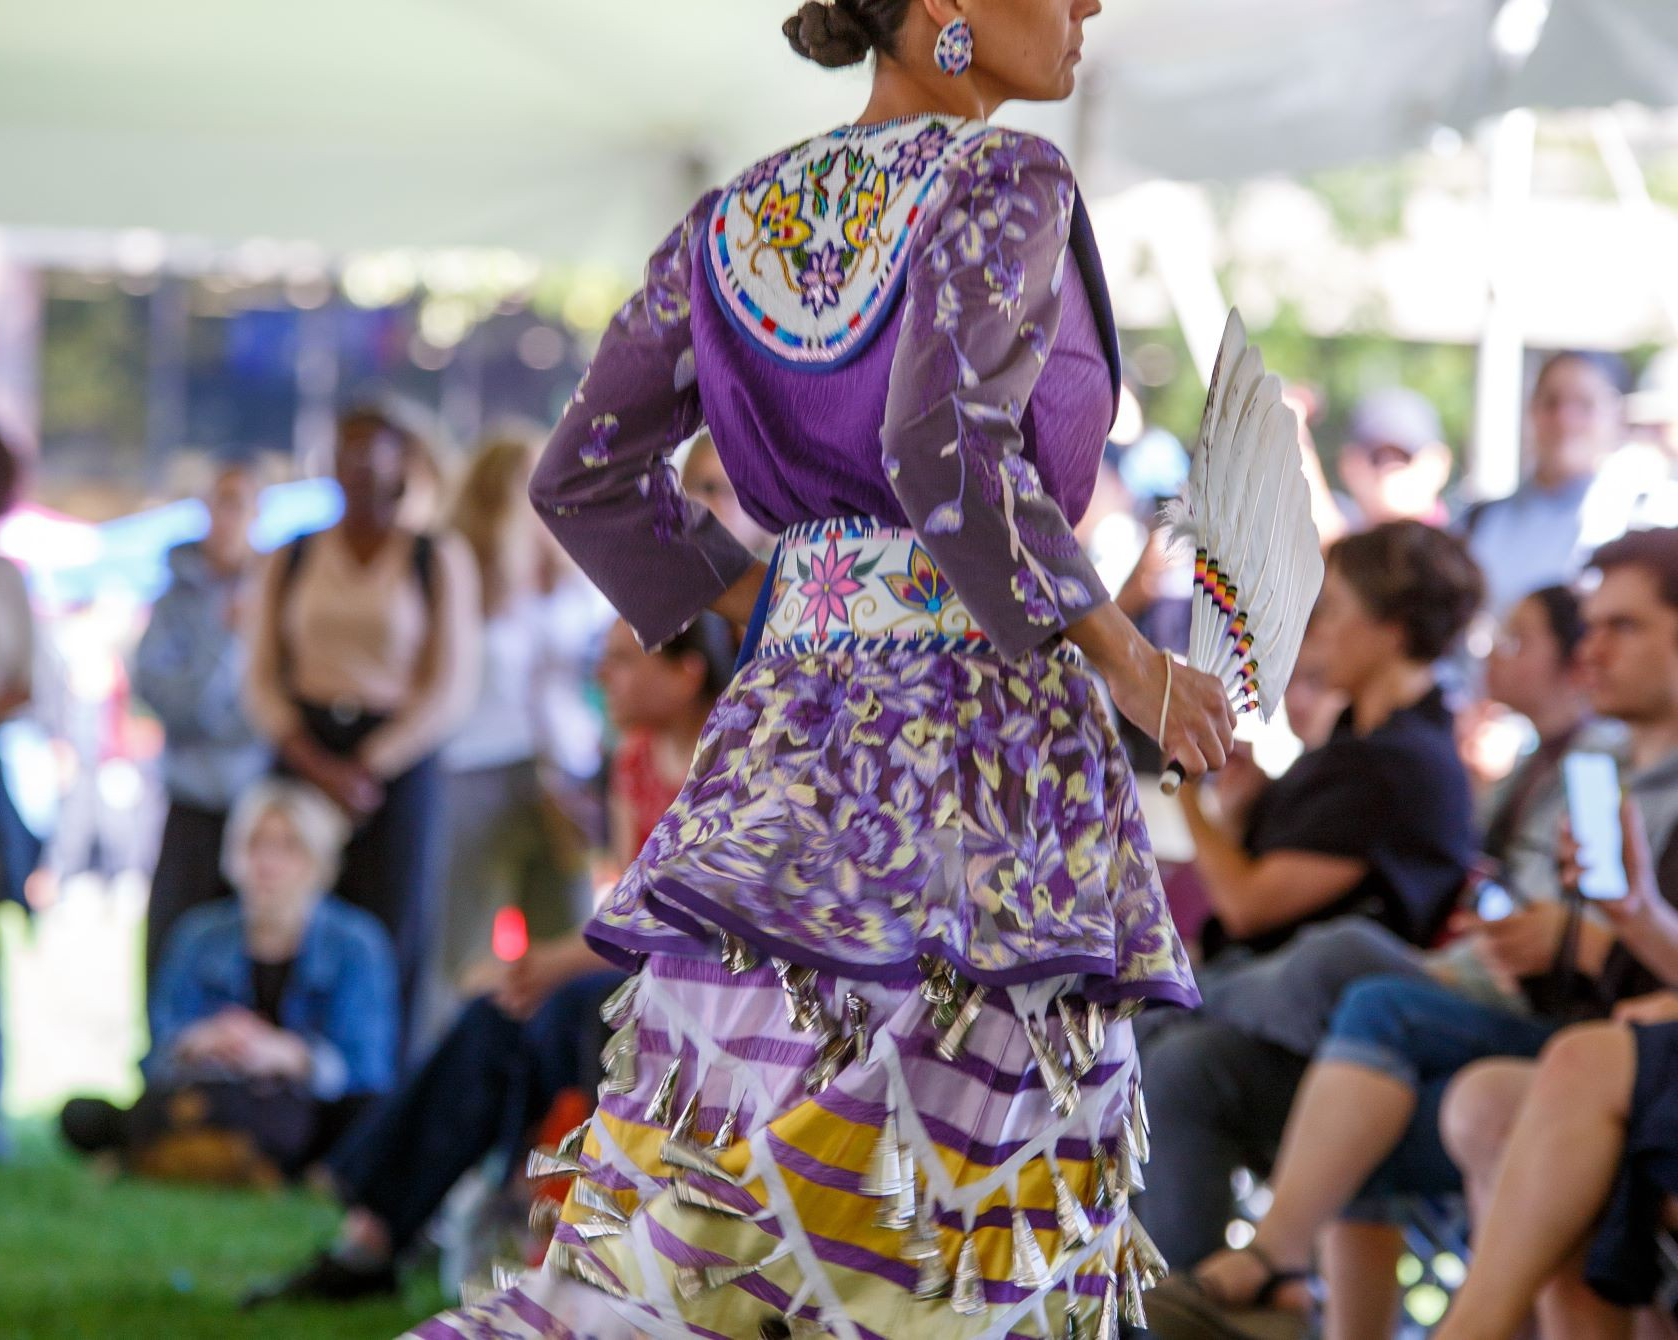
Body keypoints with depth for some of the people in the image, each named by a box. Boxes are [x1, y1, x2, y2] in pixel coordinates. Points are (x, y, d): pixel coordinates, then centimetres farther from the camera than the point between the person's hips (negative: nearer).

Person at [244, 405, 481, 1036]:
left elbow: (451, 691, 1)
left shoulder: (438, 559, 6)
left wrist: (367, 767, -9)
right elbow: (261, 680, 8)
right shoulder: (292, 559, 13)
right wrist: (312, 761, -9)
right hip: (305, 761, 2)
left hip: (397, 766, -2)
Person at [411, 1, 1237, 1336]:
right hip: (982, 734, -7)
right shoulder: (1004, 185, -7)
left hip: (783, 742, 7)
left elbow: (584, 477, 16)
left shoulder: (738, 222, 14)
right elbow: (945, 452, -22)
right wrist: (1129, 658, -12)